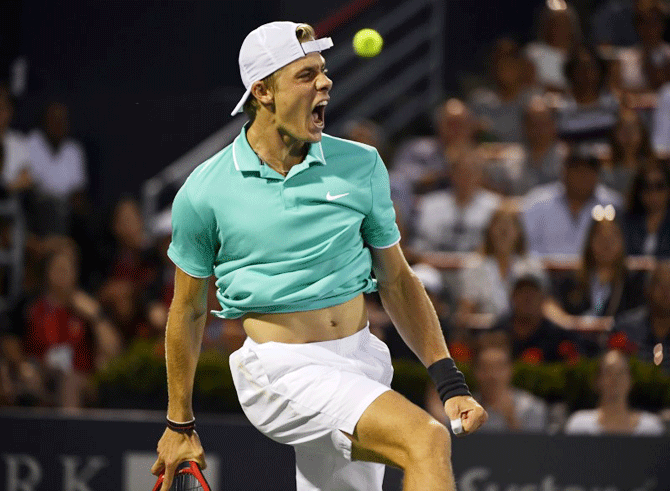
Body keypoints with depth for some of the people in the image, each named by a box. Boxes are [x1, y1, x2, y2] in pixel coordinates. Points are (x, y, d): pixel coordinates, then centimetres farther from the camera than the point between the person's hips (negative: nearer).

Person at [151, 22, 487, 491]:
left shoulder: (361, 165, 5)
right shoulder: (204, 192, -3)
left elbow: (397, 281, 13)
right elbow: (187, 310, 9)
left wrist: (451, 382, 4)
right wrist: (180, 424, 15)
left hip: (363, 362, 5)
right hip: (283, 371, -5)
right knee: (426, 439, -26)